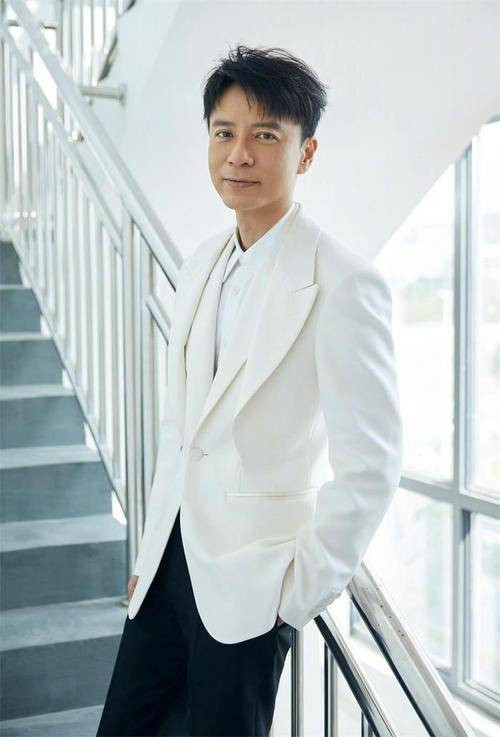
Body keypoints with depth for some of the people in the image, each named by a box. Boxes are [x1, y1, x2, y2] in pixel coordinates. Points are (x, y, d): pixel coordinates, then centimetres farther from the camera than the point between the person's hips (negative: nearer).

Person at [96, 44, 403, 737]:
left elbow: (370, 467, -17)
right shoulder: (201, 264, 7)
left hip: (252, 579, -7)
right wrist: (153, 547, 14)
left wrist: (302, 592, -11)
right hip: (173, 557, 7)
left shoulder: (344, 283, -17)